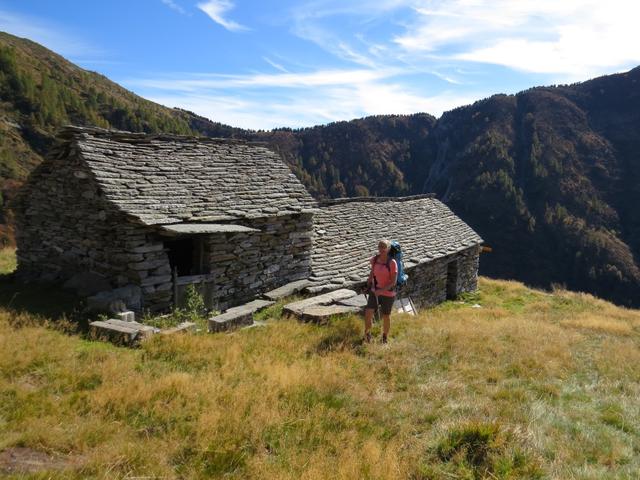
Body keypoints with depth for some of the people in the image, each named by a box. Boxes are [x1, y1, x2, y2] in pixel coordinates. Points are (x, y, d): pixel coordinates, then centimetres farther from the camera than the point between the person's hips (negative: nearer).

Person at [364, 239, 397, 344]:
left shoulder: (392, 263, -21)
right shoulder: (374, 259, -6)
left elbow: (393, 282, -19)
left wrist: (381, 290, -29)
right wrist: (369, 282, 25)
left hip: (388, 294, -3)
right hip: (374, 292, 3)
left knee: (386, 316, 13)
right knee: (368, 314, -10)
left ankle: (385, 338, 38)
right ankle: (367, 334, 16)